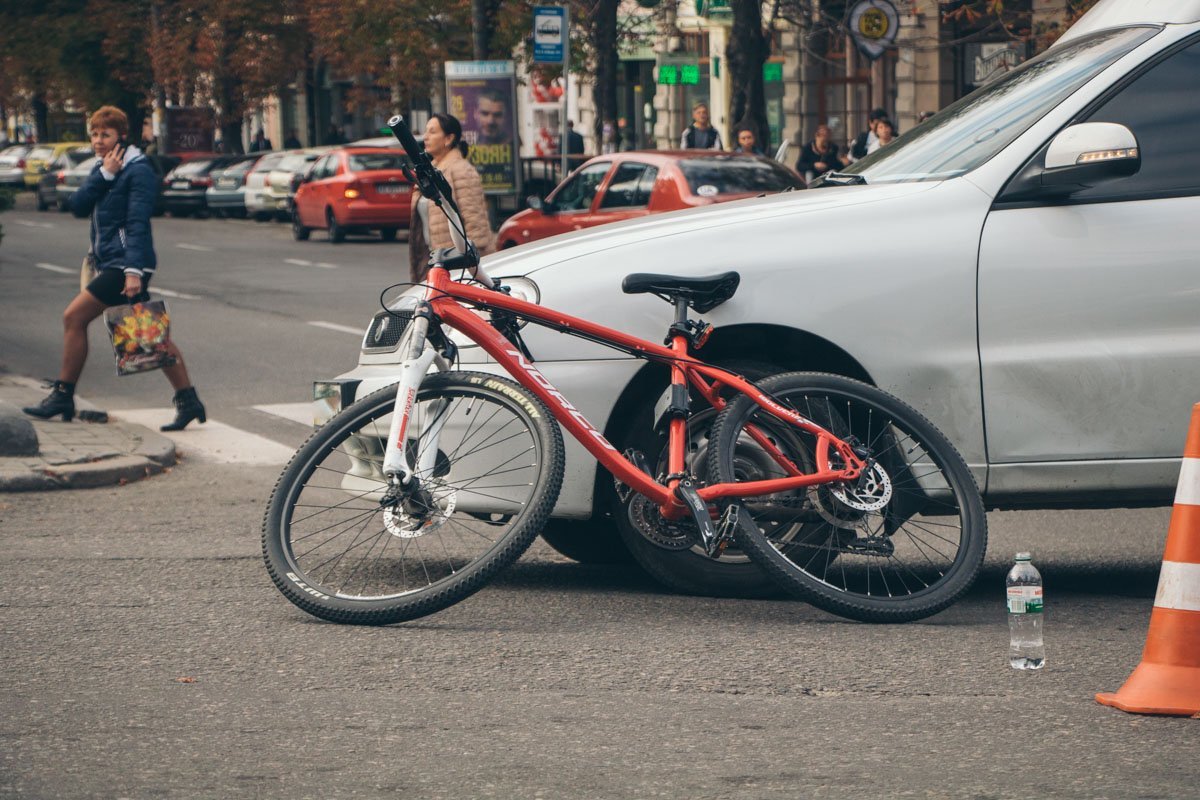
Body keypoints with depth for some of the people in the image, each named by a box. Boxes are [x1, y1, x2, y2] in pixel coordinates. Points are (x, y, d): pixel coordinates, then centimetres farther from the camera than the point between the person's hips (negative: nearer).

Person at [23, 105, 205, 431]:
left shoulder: (138, 171, -9)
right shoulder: (102, 169, 17)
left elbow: (138, 222, -17)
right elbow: (78, 206, 4)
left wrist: (134, 270, -25)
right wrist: (104, 175, -8)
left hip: (125, 263, -9)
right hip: (108, 262, 9)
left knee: (74, 317, -10)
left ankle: (63, 396, -3)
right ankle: (188, 402, 9)